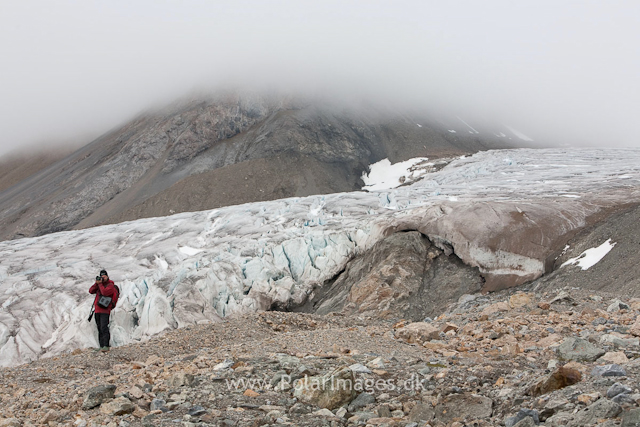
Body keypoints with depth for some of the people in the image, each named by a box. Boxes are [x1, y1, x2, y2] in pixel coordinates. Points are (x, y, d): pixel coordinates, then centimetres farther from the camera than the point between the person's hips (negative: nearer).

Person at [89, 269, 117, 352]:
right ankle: (101, 346, 10)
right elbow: (91, 291, 9)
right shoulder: (99, 284, 19)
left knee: (104, 328, -16)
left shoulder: (110, 285, -3)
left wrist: (100, 284, -12)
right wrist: (96, 283, -3)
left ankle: (106, 346, -19)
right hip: (97, 310, 7)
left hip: (105, 310, -7)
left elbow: (104, 292, -20)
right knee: (99, 329, 7)